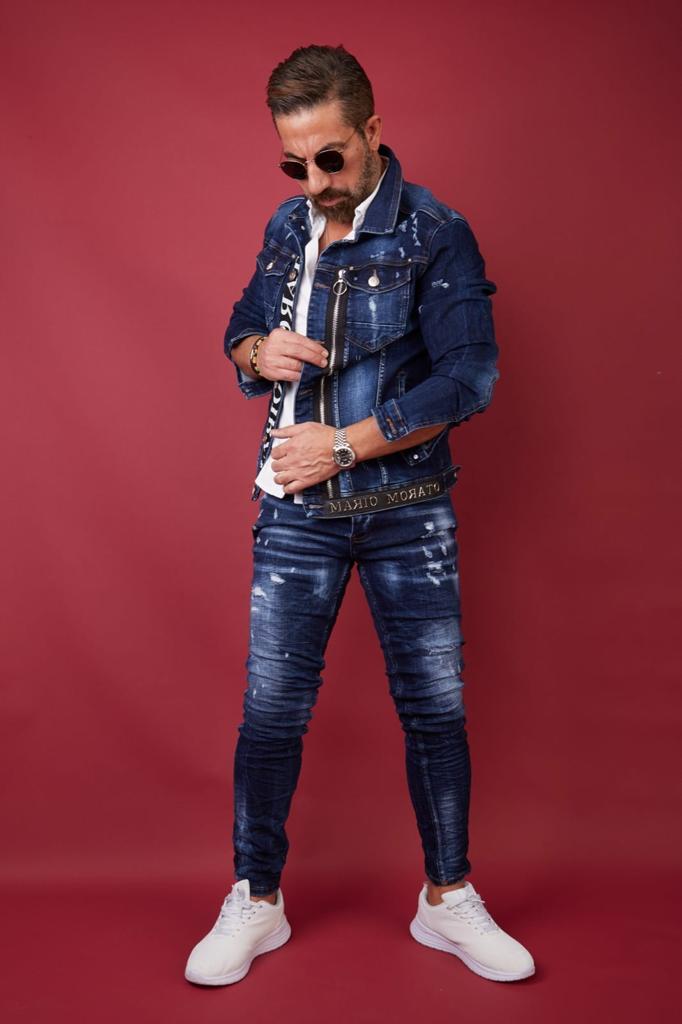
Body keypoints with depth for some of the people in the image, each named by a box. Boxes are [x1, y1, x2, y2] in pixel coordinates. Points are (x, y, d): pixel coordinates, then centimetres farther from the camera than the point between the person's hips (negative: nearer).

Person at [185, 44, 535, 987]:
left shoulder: (435, 235, -8)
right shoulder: (286, 228, 8)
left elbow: (468, 378, -15)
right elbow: (241, 333, 19)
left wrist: (343, 445, -17)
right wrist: (258, 352, -7)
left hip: (408, 512, -3)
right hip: (297, 512, 3)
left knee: (435, 707, 6)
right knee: (271, 711, 4)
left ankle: (448, 900, 26)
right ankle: (255, 902, 23)